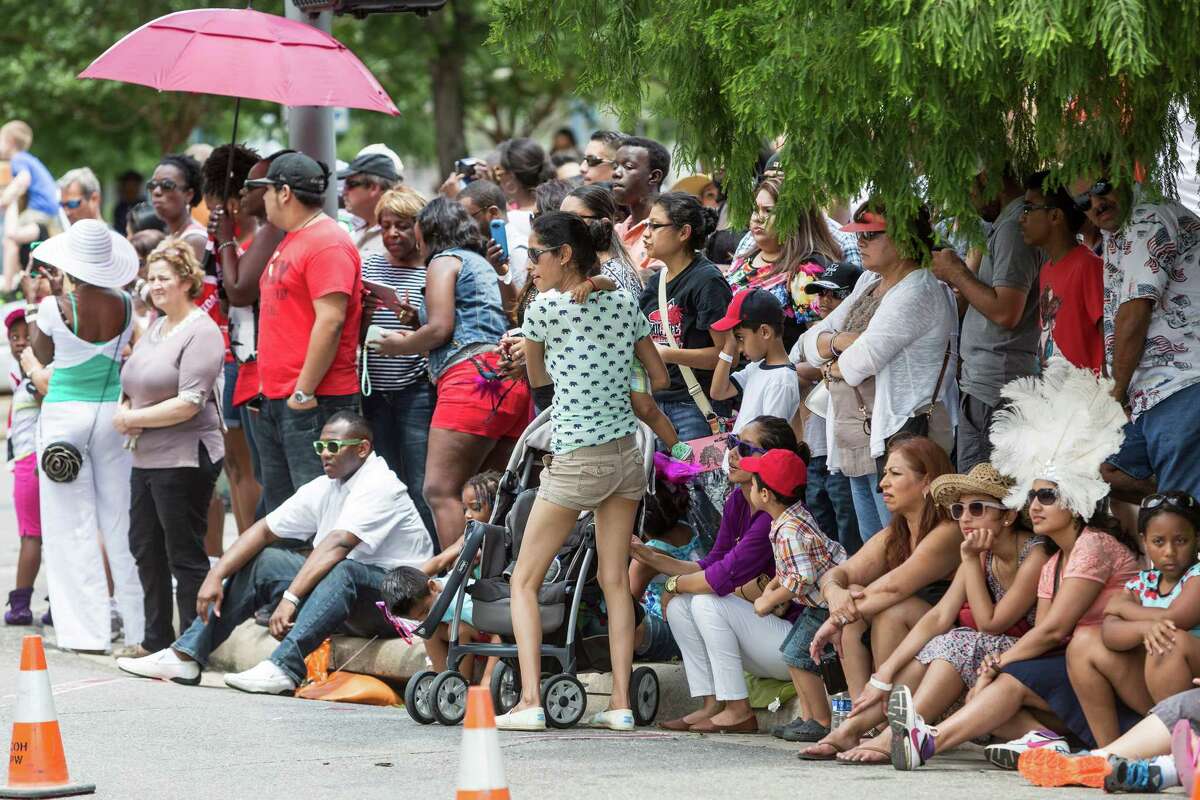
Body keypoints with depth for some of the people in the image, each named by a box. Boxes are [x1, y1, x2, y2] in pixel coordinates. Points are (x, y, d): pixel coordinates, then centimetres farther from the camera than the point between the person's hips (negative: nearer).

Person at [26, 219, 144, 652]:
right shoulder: (125, 306, -4)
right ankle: (138, 624, 14)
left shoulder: (55, 307, -13)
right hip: (115, 413, 4)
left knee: (72, 524, 2)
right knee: (120, 521, 11)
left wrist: (33, 310, 17)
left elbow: (42, 355, 4)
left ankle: (87, 631, -1)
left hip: (66, 415, -3)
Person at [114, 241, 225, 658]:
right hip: (146, 458, 10)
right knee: (145, 548, 15)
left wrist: (133, 418, -14)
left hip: (184, 459, -9)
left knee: (185, 556, -4)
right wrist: (126, 413, 0)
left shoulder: (201, 332, -12)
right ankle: (157, 640, 25)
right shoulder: (154, 330, 16)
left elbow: (189, 403, -20)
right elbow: (134, 387, 23)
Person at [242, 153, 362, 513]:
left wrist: (304, 392, -20)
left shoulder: (327, 244, -13)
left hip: (313, 403, -11)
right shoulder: (289, 242, 20)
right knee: (280, 509, 11)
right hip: (276, 400, 11)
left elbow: (330, 321, -20)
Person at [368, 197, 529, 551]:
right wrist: (419, 321, 26)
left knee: (440, 491, -15)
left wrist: (400, 345, 11)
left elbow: (440, 329, -5)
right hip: (513, 382, 10)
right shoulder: (483, 264, 31)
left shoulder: (444, 261, 6)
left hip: (472, 377, -10)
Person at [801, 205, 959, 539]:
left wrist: (833, 367, 2)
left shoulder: (919, 292, -12)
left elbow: (862, 361, -20)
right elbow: (811, 342, 15)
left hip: (897, 440, -10)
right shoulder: (869, 285, 18)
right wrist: (840, 341, -7)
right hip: (857, 442, 10)